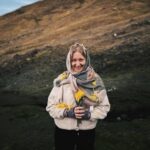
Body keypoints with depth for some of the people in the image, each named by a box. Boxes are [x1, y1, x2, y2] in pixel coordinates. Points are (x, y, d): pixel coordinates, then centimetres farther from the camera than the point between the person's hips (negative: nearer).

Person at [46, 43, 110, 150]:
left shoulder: (95, 81, -9)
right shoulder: (62, 80, -12)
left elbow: (104, 106, -4)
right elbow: (51, 107, -8)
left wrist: (89, 114, -20)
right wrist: (67, 112, -22)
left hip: (88, 132, 1)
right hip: (63, 132, -1)